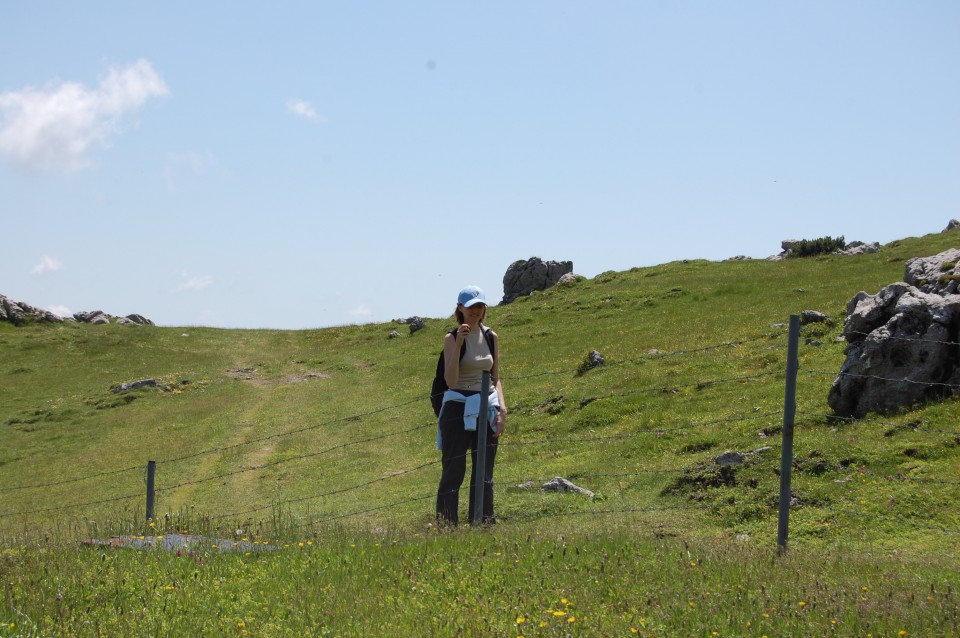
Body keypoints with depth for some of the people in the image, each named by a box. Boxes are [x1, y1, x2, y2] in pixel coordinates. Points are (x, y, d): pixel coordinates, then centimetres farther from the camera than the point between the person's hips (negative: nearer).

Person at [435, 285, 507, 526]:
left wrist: (502, 407, 0)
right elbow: (450, 381, -14)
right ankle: (446, 526, -3)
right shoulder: (451, 338, -4)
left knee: (484, 474, 6)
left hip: (486, 409, 4)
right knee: (453, 471, -5)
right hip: (458, 408, -4)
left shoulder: (491, 337, 10)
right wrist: (458, 344, -21)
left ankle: (483, 525, 9)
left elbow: (495, 378, 15)